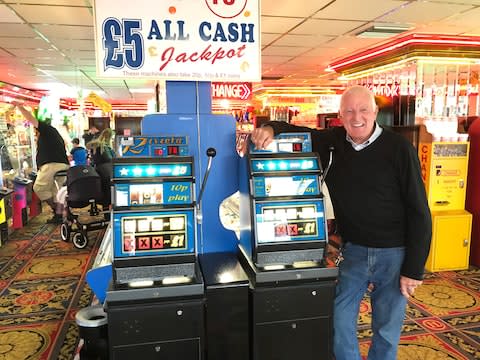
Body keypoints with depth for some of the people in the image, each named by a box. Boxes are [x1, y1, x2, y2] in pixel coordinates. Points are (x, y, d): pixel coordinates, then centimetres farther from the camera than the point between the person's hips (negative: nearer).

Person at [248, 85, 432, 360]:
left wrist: (414, 268, -11)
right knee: (340, 321, 9)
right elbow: (296, 132, 10)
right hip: (353, 250, 3)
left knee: (388, 329, 13)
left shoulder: (399, 149, -13)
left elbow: (419, 212, -11)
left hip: (395, 253, -2)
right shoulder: (332, 142, -2)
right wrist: (271, 129, -14)